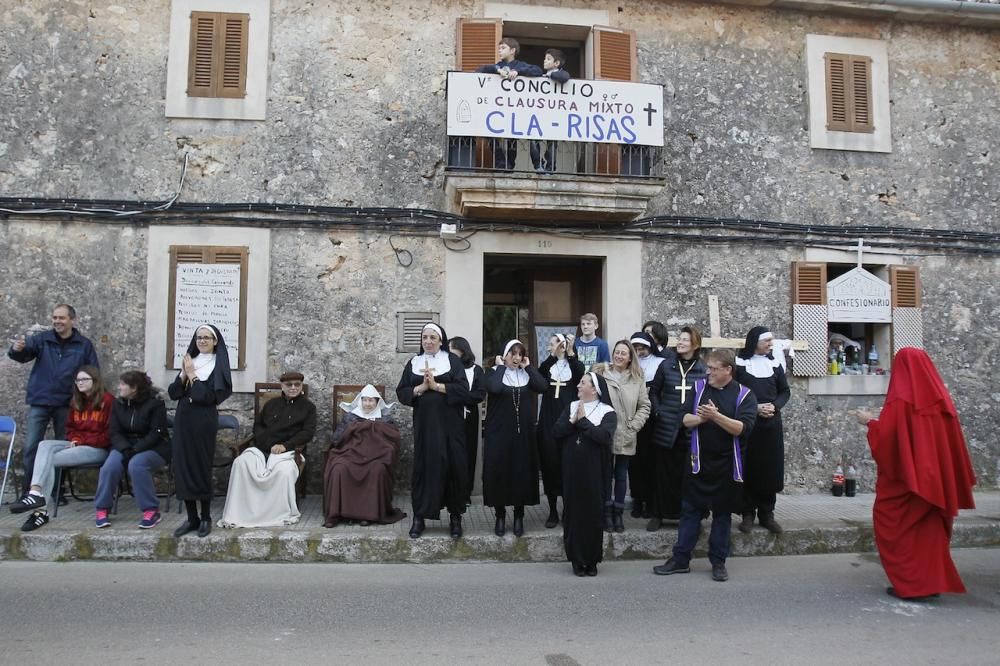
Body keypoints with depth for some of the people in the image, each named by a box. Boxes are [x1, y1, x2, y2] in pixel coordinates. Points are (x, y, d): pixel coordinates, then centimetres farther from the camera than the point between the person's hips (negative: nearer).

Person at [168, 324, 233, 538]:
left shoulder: (218, 365, -5)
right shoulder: (189, 361, 12)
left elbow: (210, 396, -16)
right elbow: (173, 393, 6)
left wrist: (192, 375, -12)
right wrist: (183, 375, -10)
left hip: (204, 423, -6)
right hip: (183, 421, 6)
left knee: (202, 467, -1)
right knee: (183, 467, 4)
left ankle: (205, 518, 11)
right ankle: (191, 518, 13)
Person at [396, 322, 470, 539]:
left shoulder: (452, 360, 1)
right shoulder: (413, 363, 10)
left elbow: (463, 389, -9)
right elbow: (401, 392, 4)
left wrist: (437, 385, -15)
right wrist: (421, 388, -12)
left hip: (449, 423, -2)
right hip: (424, 423, 2)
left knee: (454, 466, -1)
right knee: (423, 467, 3)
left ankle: (455, 516, 11)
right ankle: (419, 517, 11)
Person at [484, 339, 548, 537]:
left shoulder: (526, 374, 7)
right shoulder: (495, 372, -2)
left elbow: (543, 386, -12)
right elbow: (493, 388, -26)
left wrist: (529, 366, -6)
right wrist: (501, 366, -14)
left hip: (523, 432, 3)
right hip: (499, 431, -3)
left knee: (522, 472, 5)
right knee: (498, 471, 0)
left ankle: (519, 515, 20)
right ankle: (500, 515, 16)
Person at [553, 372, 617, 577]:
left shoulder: (607, 412, -3)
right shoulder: (571, 407, 10)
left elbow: (605, 436, -19)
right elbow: (556, 431, 2)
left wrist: (583, 421, -12)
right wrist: (573, 421, -13)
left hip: (593, 471, -3)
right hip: (571, 469, 3)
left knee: (593, 512, 2)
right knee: (573, 511, 5)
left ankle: (592, 560, 16)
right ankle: (577, 559, 16)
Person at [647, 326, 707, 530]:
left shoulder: (703, 368, 1)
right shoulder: (666, 365, 3)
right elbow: (654, 391, 10)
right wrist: (658, 411, -1)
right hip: (666, 428, 1)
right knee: (662, 473, 5)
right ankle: (658, 514, 15)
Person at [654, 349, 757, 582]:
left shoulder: (744, 395, -6)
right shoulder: (699, 388, 3)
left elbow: (743, 428, -17)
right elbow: (686, 419, 1)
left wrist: (716, 416, -26)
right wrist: (701, 417, -18)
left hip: (727, 465, -2)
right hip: (699, 461, 2)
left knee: (722, 514, 10)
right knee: (690, 510, 7)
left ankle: (718, 562, 21)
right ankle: (680, 559, 15)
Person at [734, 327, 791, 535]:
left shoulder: (774, 363, 8)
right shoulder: (740, 364, -4)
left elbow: (785, 391, 12)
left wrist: (775, 406, -8)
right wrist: (754, 408, -15)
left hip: (771, 423, 3)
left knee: (770, 469, 4)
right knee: (748, 469, -1)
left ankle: (767, 514, 14)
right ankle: (748, 515, 7)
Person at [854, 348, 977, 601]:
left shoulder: (901, 400, -15)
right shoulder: (941, 399, 3)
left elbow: (885, 436, -14)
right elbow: (952, 441, 8)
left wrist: (870, 421, 1)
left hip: (904, 477, -6)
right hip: (934, 477, 6)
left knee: (898, 527, 6)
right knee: (929, 527, 16)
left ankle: (908, 584, 6)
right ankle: (932, 581, 19)